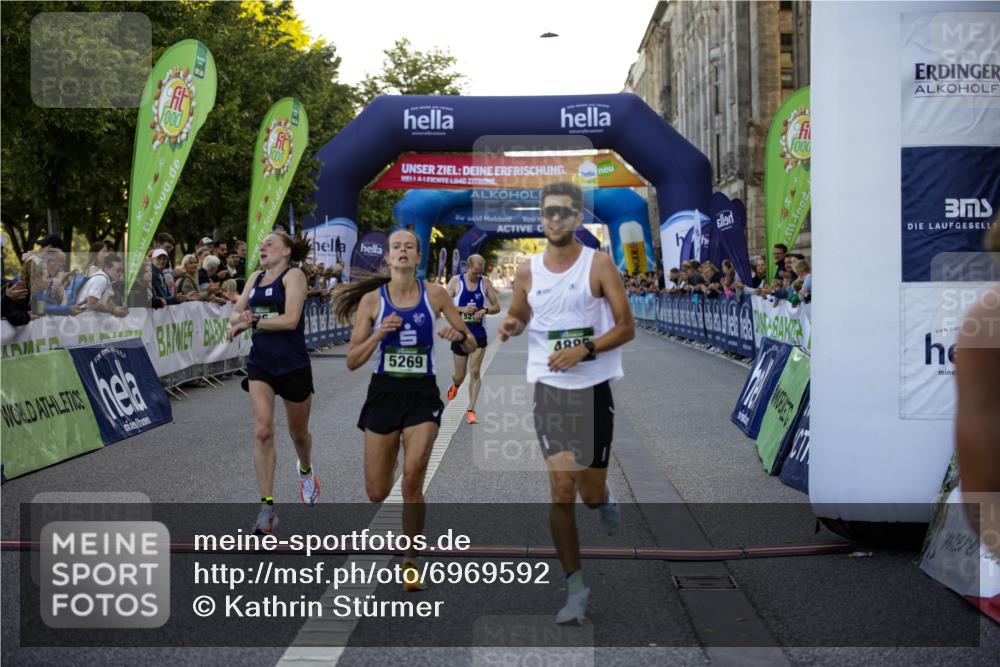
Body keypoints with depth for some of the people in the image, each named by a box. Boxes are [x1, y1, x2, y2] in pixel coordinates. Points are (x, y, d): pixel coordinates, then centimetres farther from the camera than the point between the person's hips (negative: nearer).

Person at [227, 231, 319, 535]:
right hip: (260, 364, 4)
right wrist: (240, 318, -13)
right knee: (263, 431, -12)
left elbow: (290, 319, -20)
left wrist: (252, 322, -16)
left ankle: (305, 470, 48)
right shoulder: (255, 277, 12)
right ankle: (267, 506, -10)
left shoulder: (293, 275, -8)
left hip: (293, 365, -4)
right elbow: (236, 314, 11)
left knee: (298, 433, 14)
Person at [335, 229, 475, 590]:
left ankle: (410, 562, 1)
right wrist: (379, 333, -17)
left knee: (413, 478, -17)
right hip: (384, 393, 1)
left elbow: (471, 346, 6)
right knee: (376, 492, 4)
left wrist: (459, 335, -16)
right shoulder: (372, 299, -1)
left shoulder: (434, 294, 0)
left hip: (423, 395, -1)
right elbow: (352, 361, -2)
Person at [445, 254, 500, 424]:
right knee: (460, 375, 8)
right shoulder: (456, 282, -5)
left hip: (479, 334, 1)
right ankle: (455, 385, 46)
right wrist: (463, 309, -20)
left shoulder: (485, 283, 1)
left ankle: (470, 410, 2)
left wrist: (484, 310, -16)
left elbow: (497, 307, 5)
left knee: (475, 372, -6)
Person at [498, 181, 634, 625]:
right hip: (549, 388, 2)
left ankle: (605, 498, 43)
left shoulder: (598, 264, -4)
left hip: (594, 388, -2)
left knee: (591, 494, 5)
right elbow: (519, 316, 22)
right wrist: (510, 325, -2)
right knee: (561, 492, -6)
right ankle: (575, 586, 6)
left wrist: (583, 350, -18)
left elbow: (626, 327, -5)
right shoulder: (527, 271, 6)